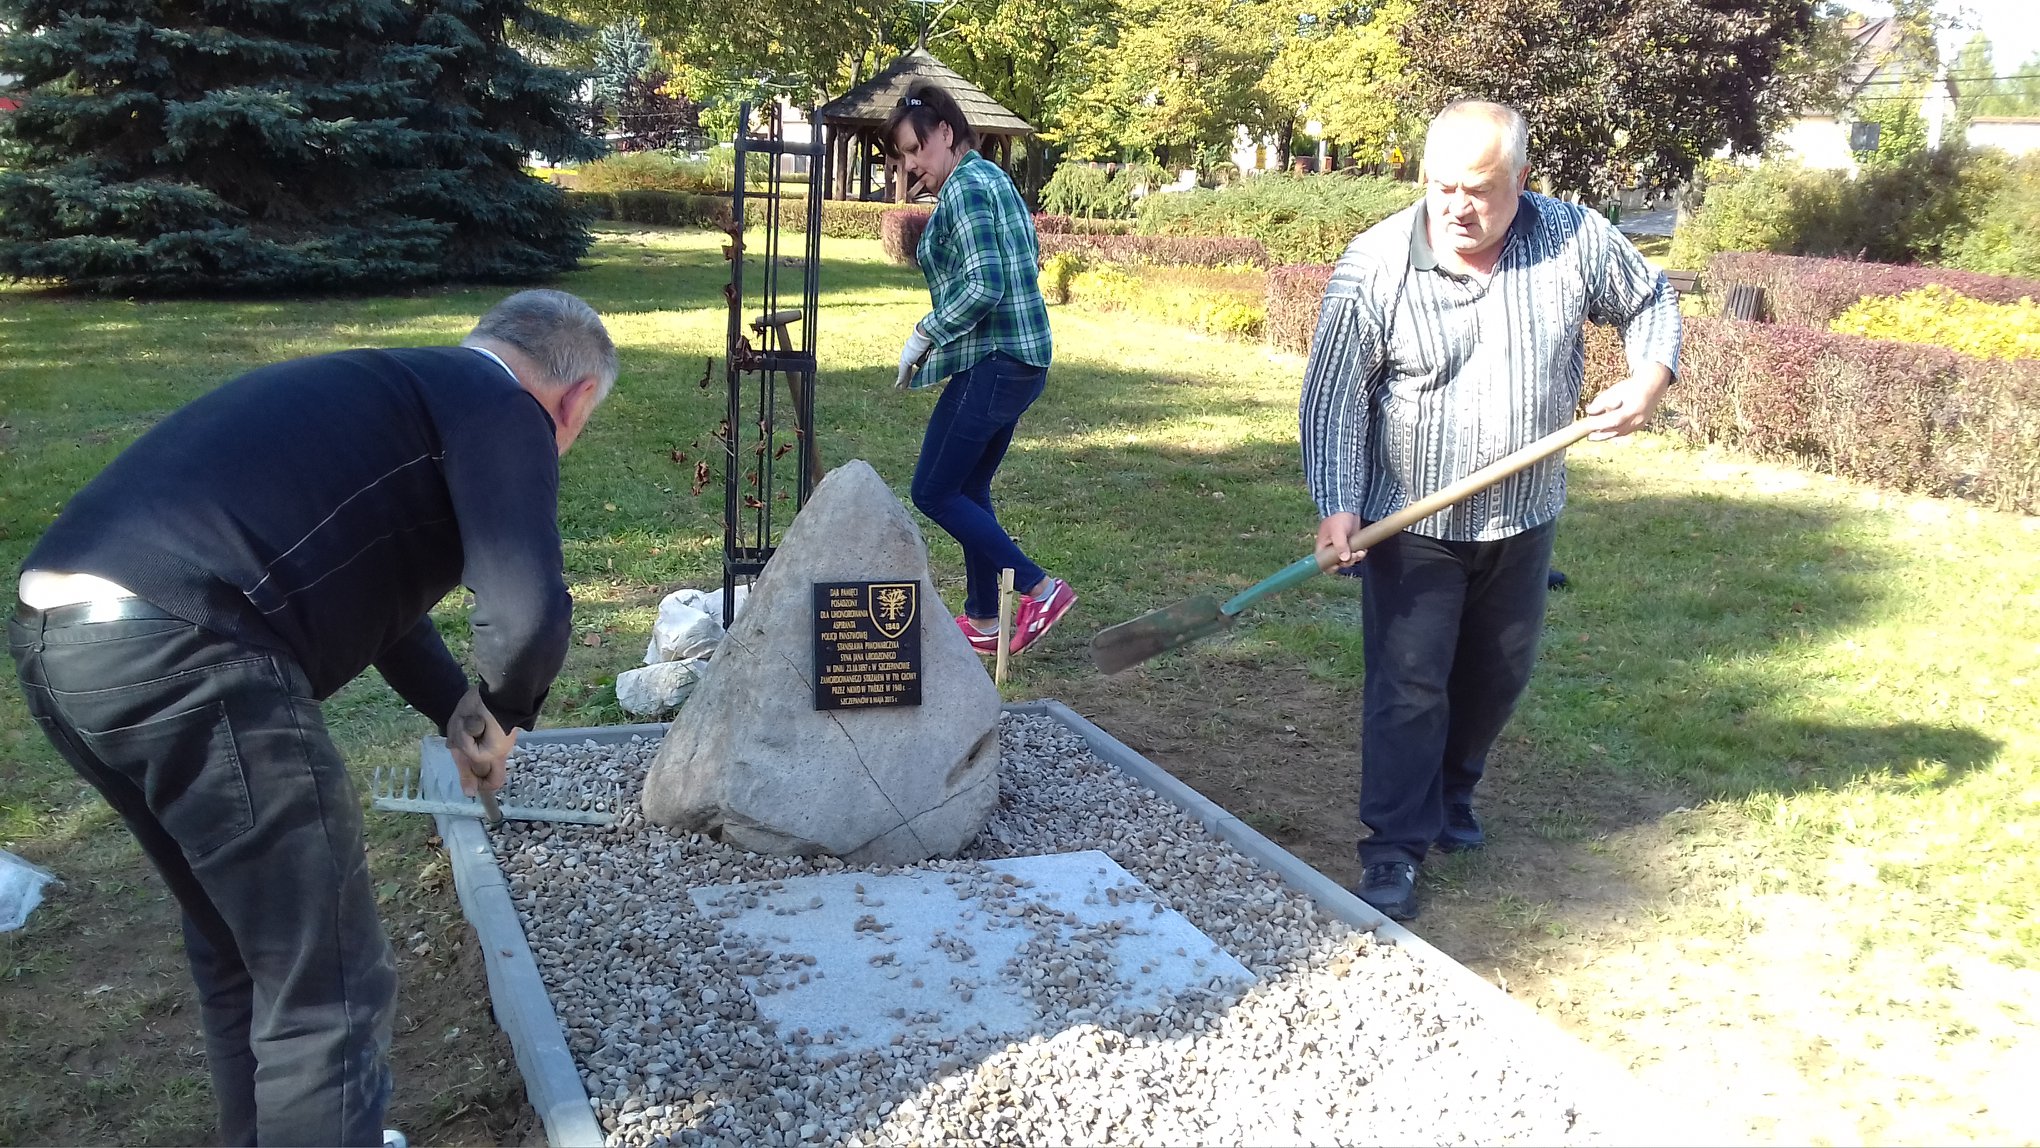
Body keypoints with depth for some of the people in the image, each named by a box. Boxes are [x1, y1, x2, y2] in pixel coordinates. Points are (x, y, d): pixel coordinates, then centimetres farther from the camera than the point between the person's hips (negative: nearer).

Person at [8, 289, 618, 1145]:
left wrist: (455, 709, 42)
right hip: (181, 656, -10)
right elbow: (528, 614, -14)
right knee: (328, 989, 3)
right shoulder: (504, 411, 1)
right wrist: (502, 714, 6)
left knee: (237, 946, 27)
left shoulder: (391, 384, 28)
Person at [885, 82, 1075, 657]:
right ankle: (982, 621, 22)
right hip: (1024, 358, 10)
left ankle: (1040, 588, -3)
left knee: (933, 492, -3)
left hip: (991, 365, -10)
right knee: (968, 489, 16)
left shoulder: (964, 188, -13)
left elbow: (982, 286, -23)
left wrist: (925, 335, -13)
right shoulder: (994, 179, 17)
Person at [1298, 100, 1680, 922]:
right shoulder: (1374, 267, -16)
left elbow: (1650, 303, 10)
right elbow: (1333, 398, -14)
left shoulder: (1577, 240, -8)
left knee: (1498, 675, 17)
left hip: (1523, 519, 4)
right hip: (1412, 523, -4)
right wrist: (1337, 506, -23)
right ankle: (1394, 848, 6)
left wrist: (1649, 377, -8)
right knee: (1408, 685, -4)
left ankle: (1450, 796, 40)